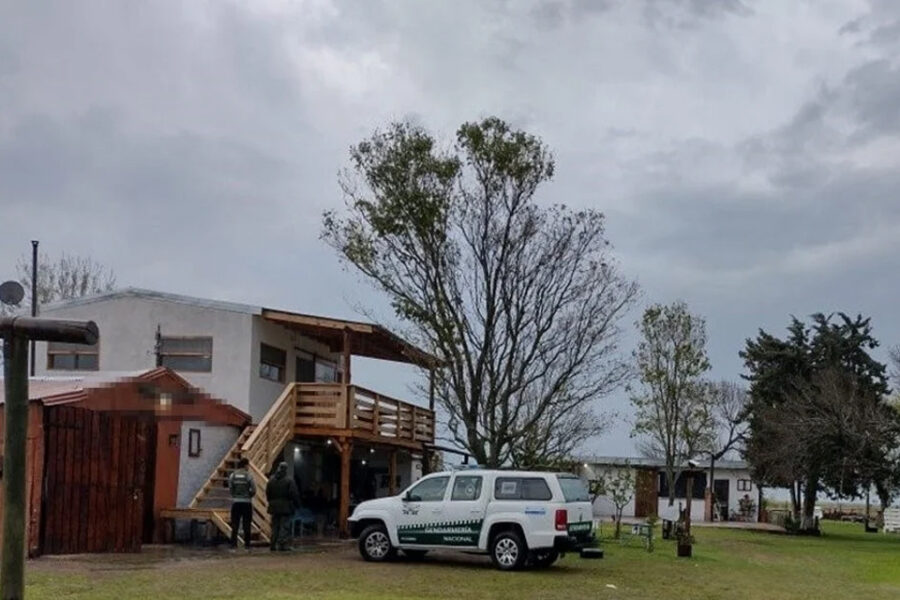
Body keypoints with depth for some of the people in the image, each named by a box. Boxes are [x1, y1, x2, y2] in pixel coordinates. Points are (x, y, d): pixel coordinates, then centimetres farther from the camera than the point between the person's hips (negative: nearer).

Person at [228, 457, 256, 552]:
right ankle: (247, 546, 8)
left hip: (235, 502, 2)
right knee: (246, 526, 6)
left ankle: (233, 545, 0)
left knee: (235, 526, 5)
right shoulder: (248, 476, -7)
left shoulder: (232, 475, 1)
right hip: (247, 503, -2)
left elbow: (230, 489, 0)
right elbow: (254, 490, -8)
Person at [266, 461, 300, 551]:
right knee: (285, 527, -2)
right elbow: (294, 494, -11)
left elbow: (268, 494, 11)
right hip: (286, 507, -5)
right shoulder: (289, 481, -9)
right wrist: (297, 504, -1)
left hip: (274, 507, 5)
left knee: (275, 527, 12)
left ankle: (273, 545, 12)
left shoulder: (271, 481, 7)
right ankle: (282, 544, -7)